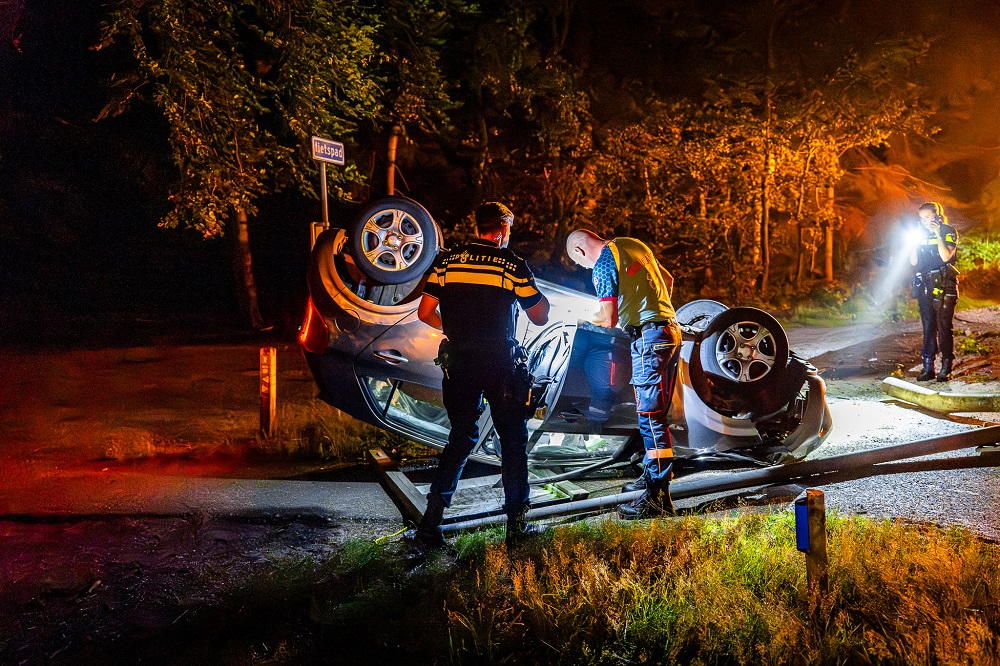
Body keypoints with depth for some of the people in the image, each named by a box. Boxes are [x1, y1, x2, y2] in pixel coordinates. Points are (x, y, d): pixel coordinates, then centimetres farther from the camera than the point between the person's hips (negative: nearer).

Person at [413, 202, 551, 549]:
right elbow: (540, 317, 2)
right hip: (501, 364, -3)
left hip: (459, 363, 3)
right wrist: (543, 298, 22)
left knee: (462, 437, 15)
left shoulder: (447, 260, 4)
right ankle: (516, 524, 15)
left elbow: (425, 312, 3)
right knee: (513, 439, 11)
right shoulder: (513, 265, -4)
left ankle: (431, 520, 9)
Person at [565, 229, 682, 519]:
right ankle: (652, 475, 30)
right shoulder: (634, 244, 16)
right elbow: (668, 280, 27)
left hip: (648, 337, -9)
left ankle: (658, 497, -9)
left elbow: (609, 320, -14)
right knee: (657, 412, 18)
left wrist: (588, 317, 7)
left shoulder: (603, 264, -9)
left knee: (651, 416, -9)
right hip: (671, 330, 9)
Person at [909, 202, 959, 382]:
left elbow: (946, 256, -15)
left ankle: (946, 368, -2)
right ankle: (928, 368, 8)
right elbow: (913, 261, 9)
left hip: (943, 285, -5)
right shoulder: (921, 234, 13)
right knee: (928, 327, 5)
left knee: (944, 327, -6)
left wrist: (938, 235, -17)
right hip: (924, 286, 5)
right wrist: (915, 240, 1)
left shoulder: (948, 231, -1)